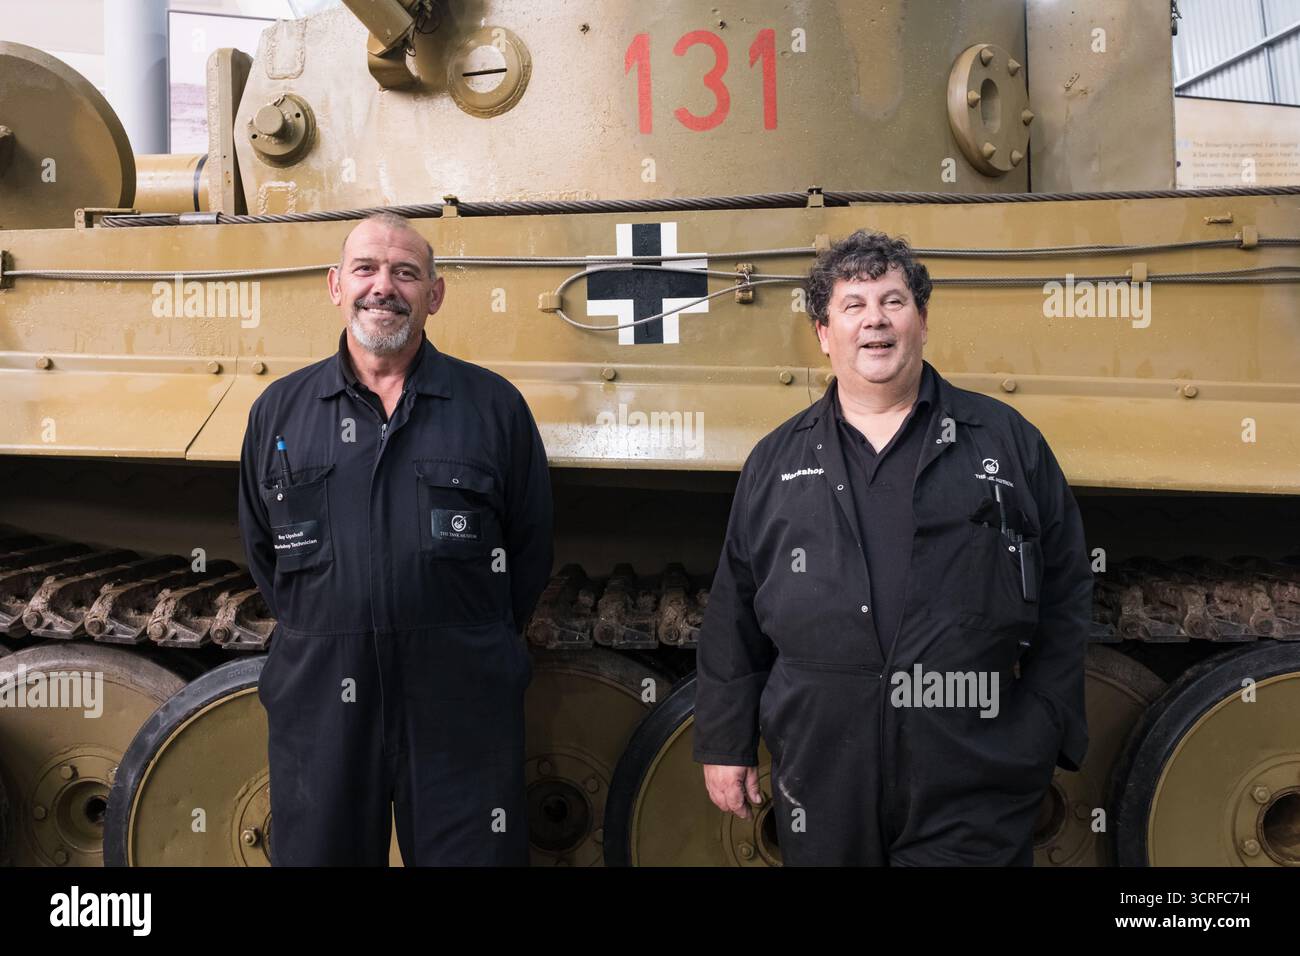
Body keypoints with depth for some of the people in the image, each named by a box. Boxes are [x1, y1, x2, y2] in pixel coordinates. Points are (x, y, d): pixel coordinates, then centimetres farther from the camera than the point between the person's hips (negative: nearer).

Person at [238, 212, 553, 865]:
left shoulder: (494, 406, 1)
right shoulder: (278, 411, 7)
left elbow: (529, 550, 8)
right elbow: (260, 550, 16)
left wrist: (478, 645, 7)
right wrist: (318, 638, 9)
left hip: (464, 710, -1)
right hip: (317, 707, 2)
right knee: (316, 849, 13)